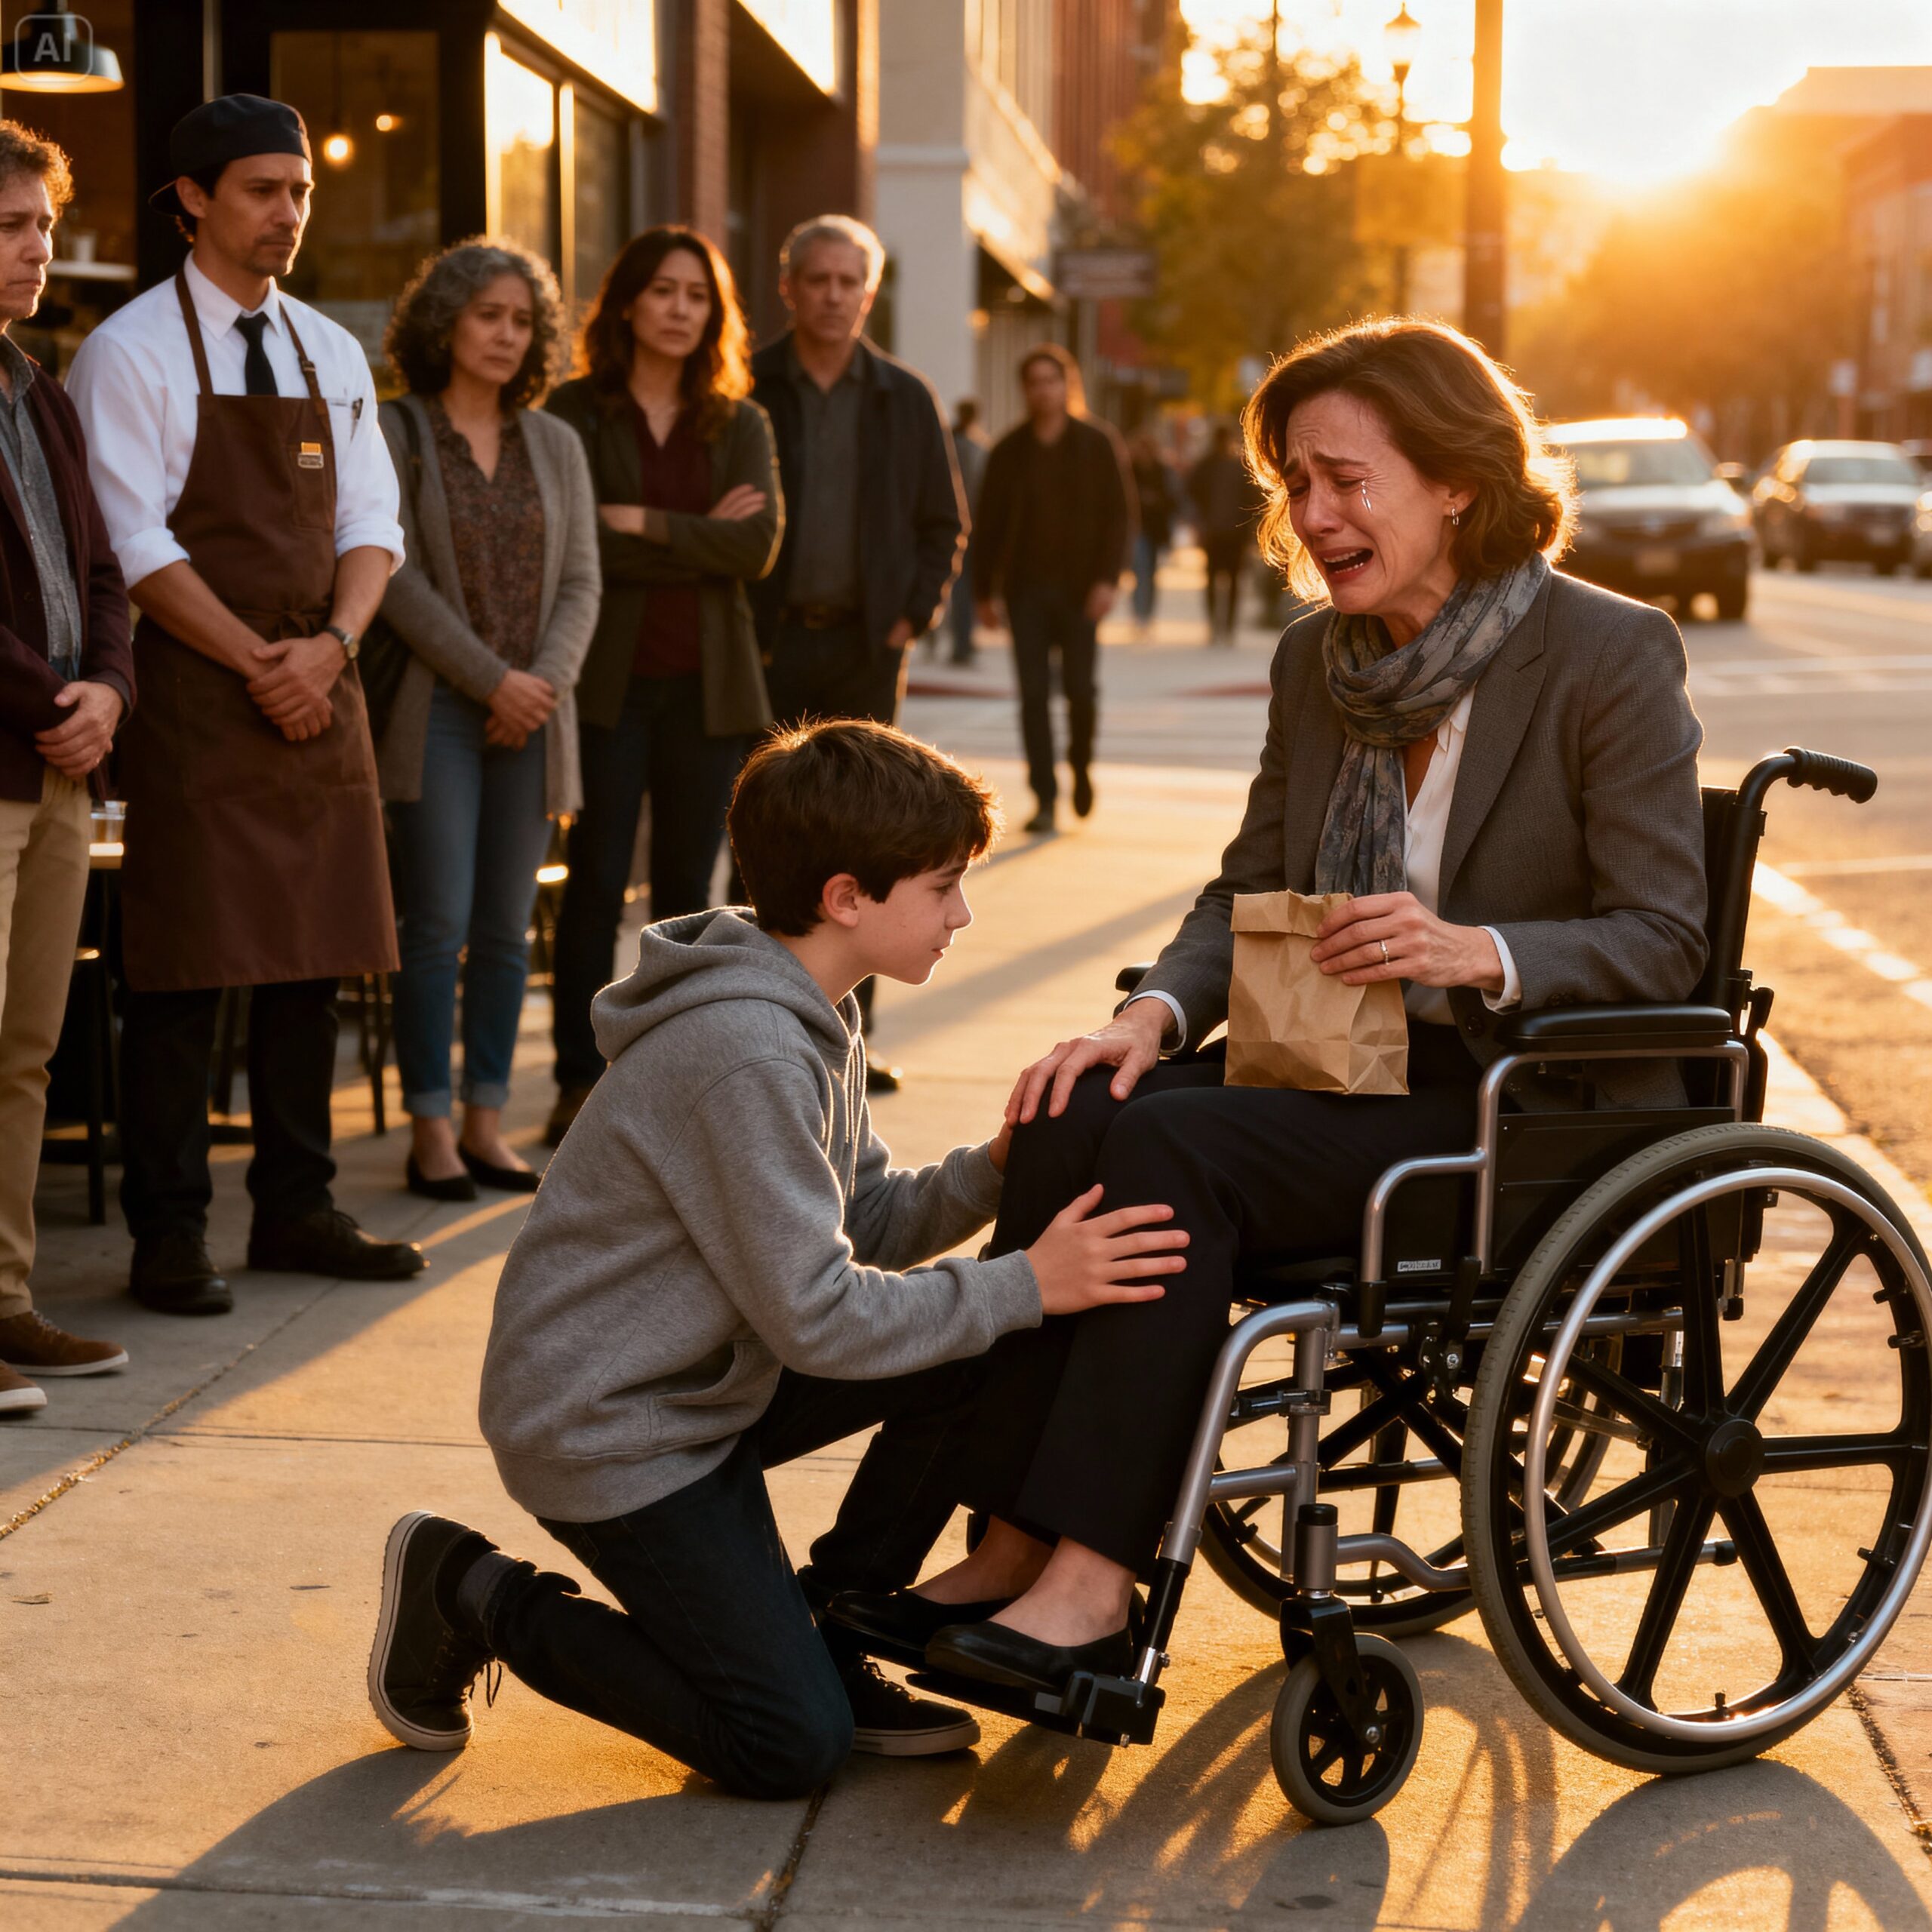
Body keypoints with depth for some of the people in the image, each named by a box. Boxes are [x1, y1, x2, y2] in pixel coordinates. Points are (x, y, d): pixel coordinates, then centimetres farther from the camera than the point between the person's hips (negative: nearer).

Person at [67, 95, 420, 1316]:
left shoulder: (333, 354, 13)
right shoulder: (133, 353, -5)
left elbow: (372, 524, 10)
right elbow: (138, 547, -11)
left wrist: (331, 644, -8)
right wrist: (257, 663, -16)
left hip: (321, 692, 6)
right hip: (195, 690, -6)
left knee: (316, 957, 8)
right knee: (186, 969, -4)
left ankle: (297, 1211, 18)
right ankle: (172, 1235, 3)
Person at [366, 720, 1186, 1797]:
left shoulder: (812, 1015, 5)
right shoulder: (743, 1055, -27)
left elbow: (861, 1223, 8)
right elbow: (818, 1315, -26)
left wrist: (994, 1172, -10)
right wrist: (1025, 1286, -21)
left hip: (708, 1375, 10)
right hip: (606, 1423, -10)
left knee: (985, 1361, -1)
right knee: (793, 1749, -9)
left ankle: (828, 1633, 11)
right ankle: (475, 1598, 4)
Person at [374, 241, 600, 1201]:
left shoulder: (555, 444, 13)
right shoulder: (393, 435, -1)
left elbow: (580, 583, 9)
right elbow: (396, 578, -8)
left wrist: (546, 678, -8)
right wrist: (490, 679, -12)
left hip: (530, 715, 4)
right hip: (437, 709, -4)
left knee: (506, 930, 5)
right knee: (438, 924, -7)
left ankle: (486, 1121, 12)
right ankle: (431, 1127, 0)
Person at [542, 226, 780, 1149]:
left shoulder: (740, 425, 11)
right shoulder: (576, 411, 2)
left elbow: (759, 545, -4)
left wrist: (646, 524, -11)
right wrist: (700, 540, -9)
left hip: (706, 683, 3)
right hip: (607, 680, -3)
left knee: (688, 889, 6)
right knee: (596, 883, -4)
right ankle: (581, 1081, 4)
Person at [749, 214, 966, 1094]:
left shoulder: (905, 399, 9)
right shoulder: (745, 390, 1)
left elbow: (944, 522, 13)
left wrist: (913, 616, 2)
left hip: (864, 643, 2)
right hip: (767, 643, -2)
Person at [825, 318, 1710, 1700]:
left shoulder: (1610, 655, -9)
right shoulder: (1317, 662, 11)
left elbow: (1662, 940, -11)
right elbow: (1249, 891, 12)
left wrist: (1478, 953, -28)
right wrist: (1157, 1010, -9)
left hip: (1530, 1115, -6)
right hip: (1343, 1072, 7)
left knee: (1173, 1147, -28)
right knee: (1075, 1119, -21)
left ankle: (1095, 1575, -27)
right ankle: (1017, 1544, -20)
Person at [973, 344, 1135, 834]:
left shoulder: (1098, 443, 2)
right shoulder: (1009, 452, 7)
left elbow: (1120, 514, -1)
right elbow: (988, 523, 9)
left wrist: (1108, 578, -11)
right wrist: (985, 590, 3)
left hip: (1079, 588, -2)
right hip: (1025, 589, 2)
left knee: (1080, 687, -3)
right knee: (1033, 694, -3)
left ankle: (1080, 765, 26)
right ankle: (1044, 798, 0)